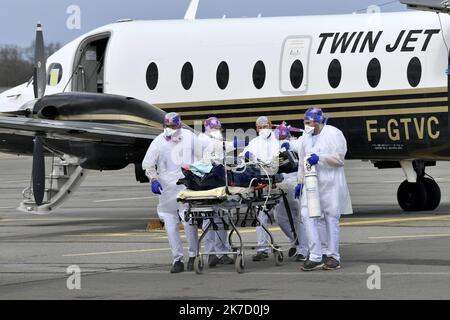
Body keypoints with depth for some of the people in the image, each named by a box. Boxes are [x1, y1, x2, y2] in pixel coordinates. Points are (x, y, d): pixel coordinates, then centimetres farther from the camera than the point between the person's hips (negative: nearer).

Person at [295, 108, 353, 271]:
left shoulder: (333, 134, -5)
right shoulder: (307, 138, 16)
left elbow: (338, 158, -12)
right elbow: (302, 161, 22)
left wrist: (319, 158, -20)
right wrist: (300, 182, 18)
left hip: (331, 184, -6)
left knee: (331, 219, 1)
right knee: (308, 216, -8)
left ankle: (333, 256, 9)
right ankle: (316, 256, -7)